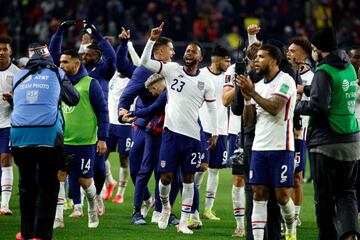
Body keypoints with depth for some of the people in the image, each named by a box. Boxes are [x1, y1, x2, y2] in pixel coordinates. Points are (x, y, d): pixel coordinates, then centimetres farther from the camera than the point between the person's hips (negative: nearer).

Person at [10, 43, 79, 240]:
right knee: (47, 185, 5)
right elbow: (74, 99, 19)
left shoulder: (18, 77, 16)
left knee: (26, 184, 16)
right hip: (49, 135, -2)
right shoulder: (57, 74, 10)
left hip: (20, 135, 3)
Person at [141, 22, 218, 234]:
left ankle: (184, 221, 11)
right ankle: (165, 207, 27)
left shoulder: (205, 82, 3)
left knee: (188, 178, 5)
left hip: (192, 135, 1)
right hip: (171, 131, -1)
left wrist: (214, 133, 4)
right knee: (166, 176, -3)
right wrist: (152, 40, -17)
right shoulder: (172, 70, 1)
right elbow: (145, 62, -5)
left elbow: (213, 108, 10)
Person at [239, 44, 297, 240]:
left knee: (282, 196, -3)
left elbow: (274, 108, -19)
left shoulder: (285, 81, -6)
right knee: (259, 195, 0)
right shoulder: (258, 86, 16)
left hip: (280, 147, -6)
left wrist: (252, 93, -14)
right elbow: (248, 121, 14)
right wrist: (247, 98, -1)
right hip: (259, 147, 6)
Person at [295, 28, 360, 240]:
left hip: (327, 143, -7)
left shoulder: (324, 72, -12)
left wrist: (296, 105, -2)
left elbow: (317, 107, -19)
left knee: (325, 196, 4)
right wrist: (307, 89, 17)